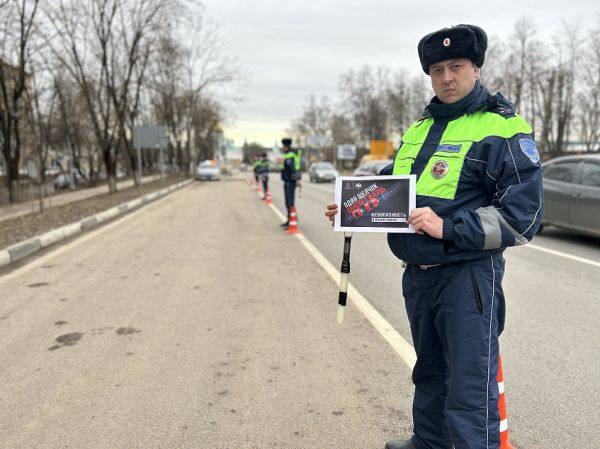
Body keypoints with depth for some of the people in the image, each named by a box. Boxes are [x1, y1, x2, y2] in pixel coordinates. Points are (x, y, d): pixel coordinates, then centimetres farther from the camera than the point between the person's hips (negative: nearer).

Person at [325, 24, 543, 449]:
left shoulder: (504, 128, -8)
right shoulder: (418, 130, 14)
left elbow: (522, 216, -15)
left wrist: (449, 228, -24)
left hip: (467, 275, -7)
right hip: (417, 274, 7)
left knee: (470, 390, -4)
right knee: (430, 373, 23)